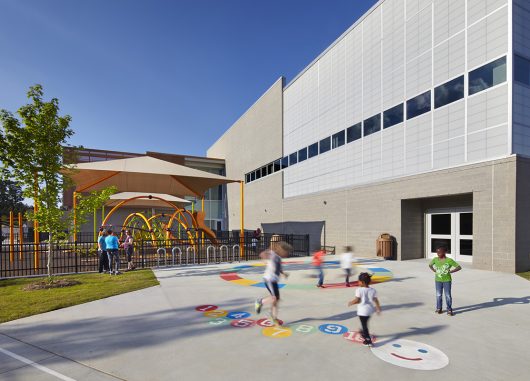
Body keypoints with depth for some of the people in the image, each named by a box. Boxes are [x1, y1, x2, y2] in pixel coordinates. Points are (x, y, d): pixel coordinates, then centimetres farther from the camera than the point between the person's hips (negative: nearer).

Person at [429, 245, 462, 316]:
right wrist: (434, 271, 1)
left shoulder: (449, 260, -14)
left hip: (447, 280, -3)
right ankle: (439, 308, 23)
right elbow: (430, 265, 15)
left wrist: (450, 271, -16)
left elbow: (459, 267, -10)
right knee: (438, 295, 10)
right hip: (438, 280, 3)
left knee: (448, 295, 3)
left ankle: (449, 310, 15)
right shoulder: (435, 259, -3)